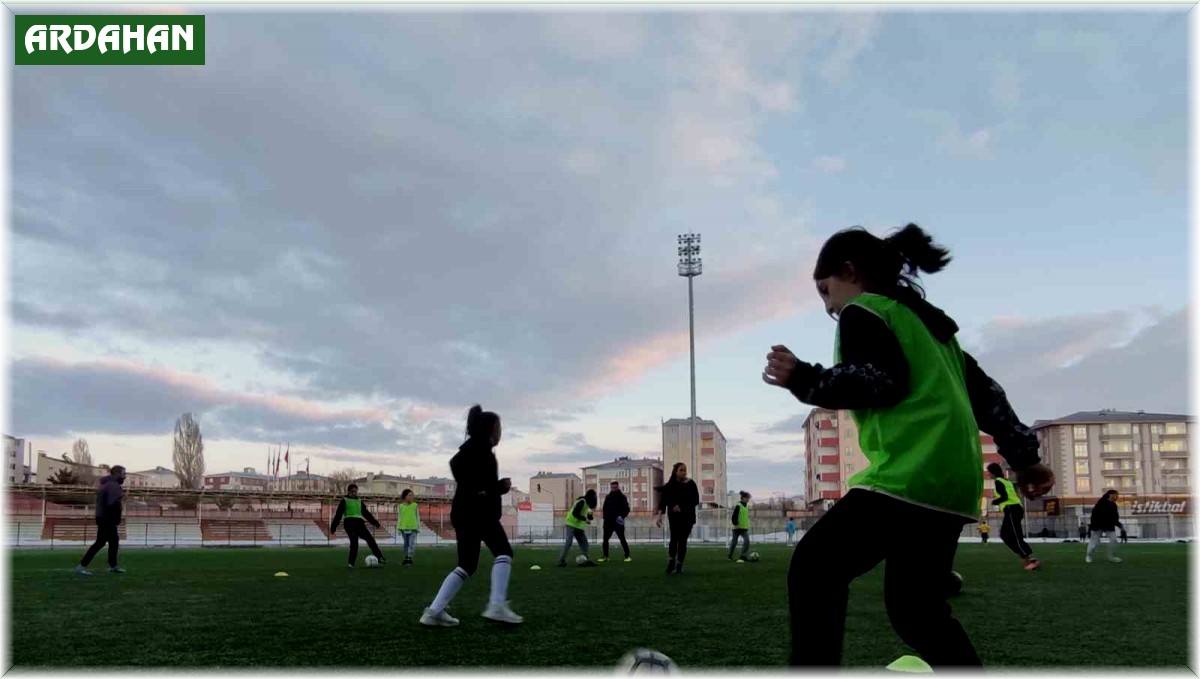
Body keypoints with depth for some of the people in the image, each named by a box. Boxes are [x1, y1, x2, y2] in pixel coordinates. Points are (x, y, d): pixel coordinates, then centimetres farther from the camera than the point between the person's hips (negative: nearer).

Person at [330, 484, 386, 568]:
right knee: (354, 542, -15)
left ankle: (380, 558, -4)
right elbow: (338, 514, -1)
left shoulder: (359, 501, 21)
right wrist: (333, 527, -6)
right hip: (349, 523, -5)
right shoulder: (345, 501, 4)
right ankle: (351, 563, -7)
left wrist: (375, 522, 20)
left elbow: (366, 513, 25)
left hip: (359, 523, 5)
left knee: (370, 539, -4)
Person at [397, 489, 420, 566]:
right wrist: (398, 528, 7)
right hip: (404, 527, 2)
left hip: (413, 527, -2)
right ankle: (406, 558, 19)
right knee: (406, 543, 10)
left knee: (412, 544, -11)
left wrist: (419, 527, 4)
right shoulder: (401, 506, 4)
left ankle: (410, 559, -10)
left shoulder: (415, 506, 2)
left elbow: (418, 516, 5)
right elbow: (399, 517, 9)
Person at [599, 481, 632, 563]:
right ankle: (605, 556, 11)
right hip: (608, 522, 4)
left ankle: (627, 556, -1)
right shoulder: (607, 497, 10)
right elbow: (605, 509, 17)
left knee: (622, 539, -6)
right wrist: (605, 518, 5)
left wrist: (622, 516, -20)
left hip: (618, 522, -4)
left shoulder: (622, 497, -1)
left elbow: (626, 509, -4)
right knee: (605, 539, 3)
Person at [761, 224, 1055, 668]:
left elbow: (880, 381, -14)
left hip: (910, 476, -9)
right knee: (915, 606, 16)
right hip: (953, 478, 9)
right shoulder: (926, 318, 28)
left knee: (813, 568, -7)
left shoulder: (863, 311, 2)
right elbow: (985, 393, 26)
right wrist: (1022, 455, 28)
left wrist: (804, 379, -11)